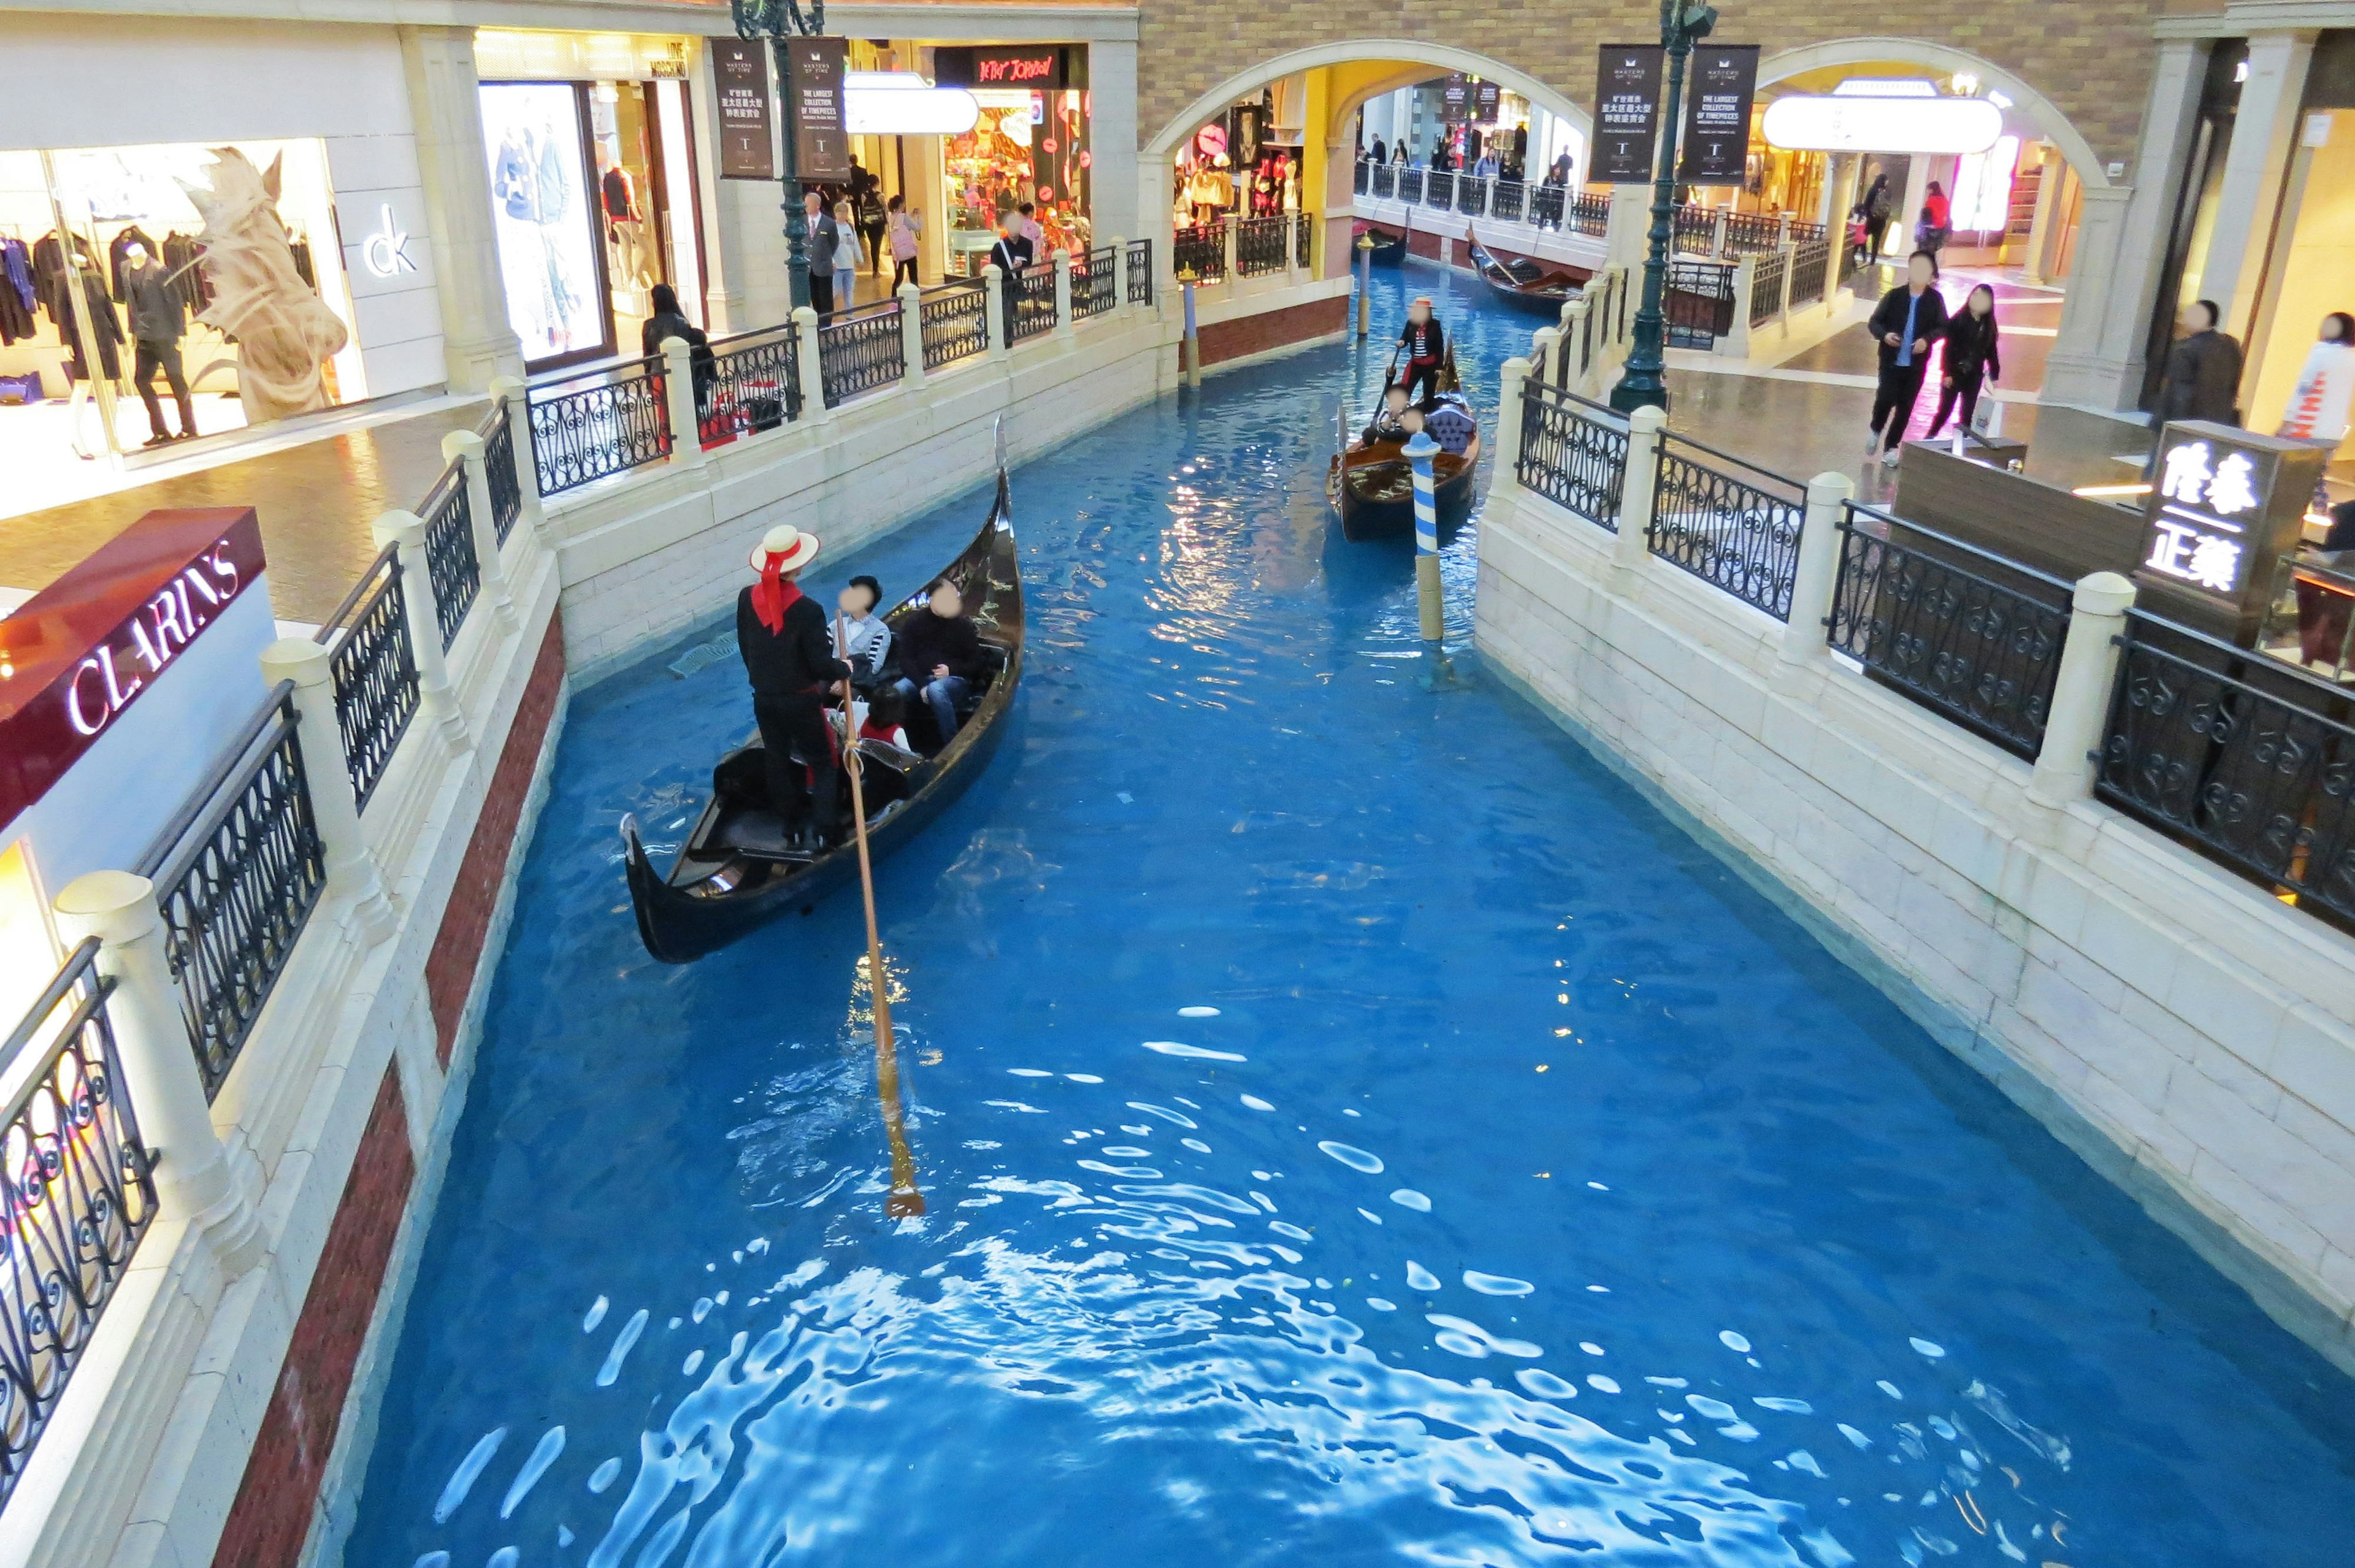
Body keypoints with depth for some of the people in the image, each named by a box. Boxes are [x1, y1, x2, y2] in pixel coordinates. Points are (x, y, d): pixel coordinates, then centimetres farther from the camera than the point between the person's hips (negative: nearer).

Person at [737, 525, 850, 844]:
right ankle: (823, 830, 8)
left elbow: (745, 647, 7)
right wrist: (844, 669, 0)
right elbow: (821, 664, -20)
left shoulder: (746, 599, -6)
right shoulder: (807, 610, -24)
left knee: (778, 762, 20)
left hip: (764, 701, 5)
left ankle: (792, 826, 32)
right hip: (801, 703, -5)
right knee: (822, 763, 13)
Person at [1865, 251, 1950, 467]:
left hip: (1917, 364, 1)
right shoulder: (1894, 296, -5)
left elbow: (1943, 327, 4)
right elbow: (1874, 322, 0)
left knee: (1906, 406, 4)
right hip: (1891, 359, -1)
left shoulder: (1935, 300, -4)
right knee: (1887, 397, -11)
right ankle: (1875, 431, 20)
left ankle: (1891, 447, 17)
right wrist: (1885, 335, -20)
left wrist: (1927, 339, -15)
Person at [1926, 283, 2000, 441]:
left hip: (1974, 376, 4)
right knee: (1945, 410, -2)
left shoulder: (1988, 326, 4)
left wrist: (1994, 375, 5)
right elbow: (1948, 348, -9)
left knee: (1968, 414, 4)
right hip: (1954, 374, -3)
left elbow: (1991, 352, 9)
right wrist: (1947, 373, -14)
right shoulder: (1958, 321, -7)